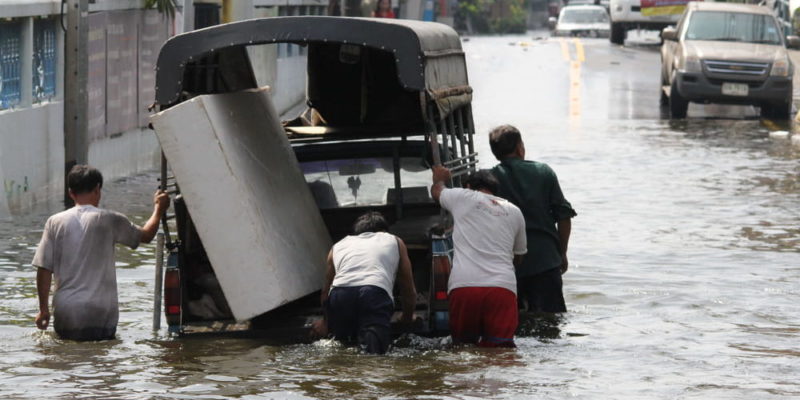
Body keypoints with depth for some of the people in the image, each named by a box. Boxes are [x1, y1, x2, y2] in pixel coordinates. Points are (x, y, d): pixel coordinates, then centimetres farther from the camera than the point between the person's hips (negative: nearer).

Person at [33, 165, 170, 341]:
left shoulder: (55, 222, 3)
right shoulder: (109, 220, 0)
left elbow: (44, 269, 3)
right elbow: (146, 235, 16)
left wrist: (43, 308, 12)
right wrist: (158, 208, 33)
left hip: (65, 313, 1)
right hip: (101, 314, -1)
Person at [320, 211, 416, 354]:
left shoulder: (338, 246, 35)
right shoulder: (394, 242, 33)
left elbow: (325, 293, 40)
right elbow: (409, 291, 37)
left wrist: (325, 322, 57)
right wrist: (407, 319, 55)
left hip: (340, 294, 2)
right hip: (376, 293, -2)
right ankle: (371, 335, -46)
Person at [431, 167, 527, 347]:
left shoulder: (462, 197, 12)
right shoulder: (514, 212, 20)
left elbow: (436, 191, 36)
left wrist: (439, 178, 59)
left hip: (463, 286, -1)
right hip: (503, 286, 1)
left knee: (463, 343, 8)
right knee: (500, 346, -6)